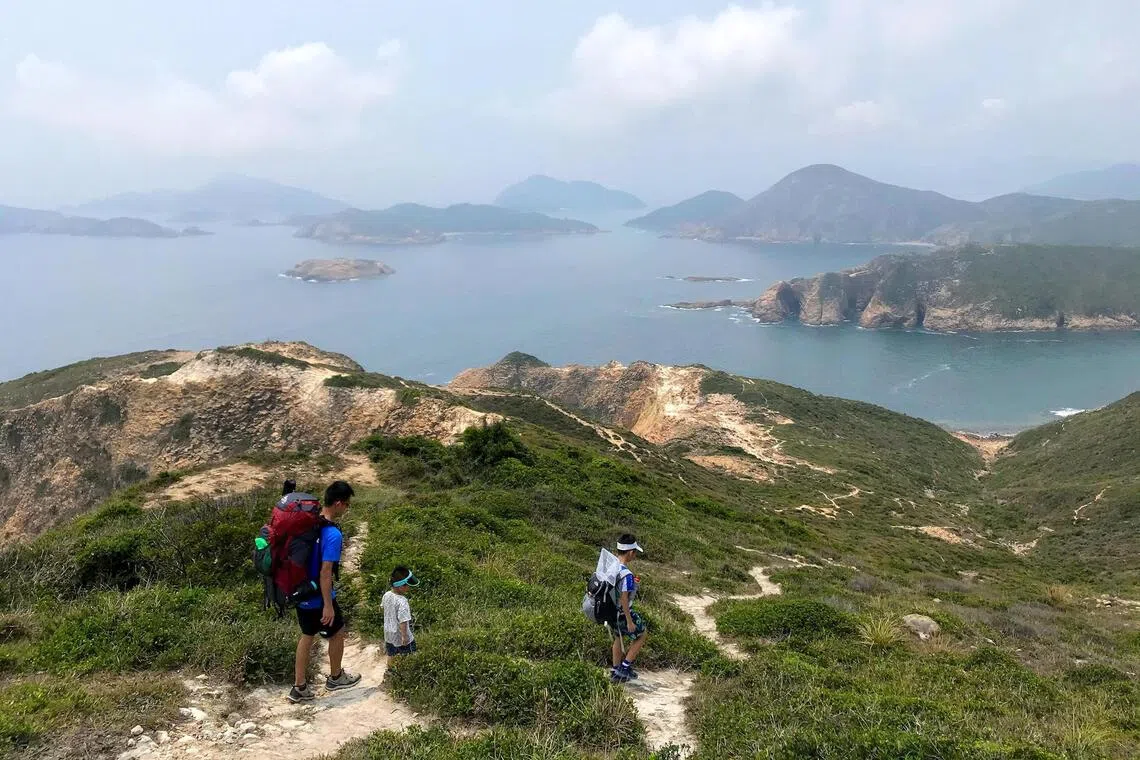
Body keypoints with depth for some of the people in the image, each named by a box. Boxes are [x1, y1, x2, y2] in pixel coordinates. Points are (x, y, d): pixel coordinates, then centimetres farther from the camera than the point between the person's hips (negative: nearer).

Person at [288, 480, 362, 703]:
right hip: (318, 599, -7)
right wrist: (328, 606, -20)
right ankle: (335, 678, 35)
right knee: (337, 633, 16)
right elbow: (325, 573, -27)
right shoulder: (333, 535, -27)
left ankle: (299, 687, 27)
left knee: (307, 635, 21)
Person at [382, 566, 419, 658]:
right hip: (400, 637, -7)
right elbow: (403, 621, -30)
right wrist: (405, 636, -20)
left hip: (389, 634, 7)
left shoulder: (386, 595, -9)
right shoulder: (402, 601, -32)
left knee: (391, 657, 24)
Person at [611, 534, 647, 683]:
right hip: (622, 613, -8)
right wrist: (629, 621, -17)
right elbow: (624, 599, -26)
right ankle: (625, 667, 18)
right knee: (641, 635, 16)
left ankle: (616, 672, 37)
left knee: (618, 638, 26)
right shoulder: (626, 575, -30)